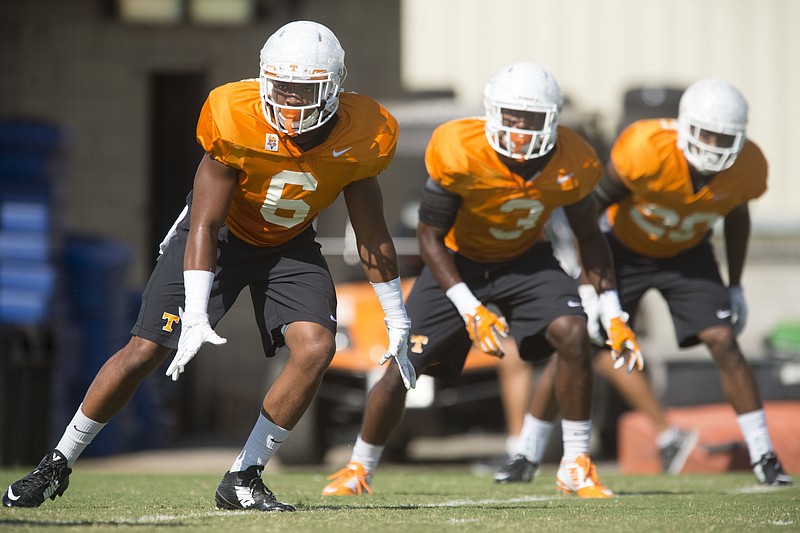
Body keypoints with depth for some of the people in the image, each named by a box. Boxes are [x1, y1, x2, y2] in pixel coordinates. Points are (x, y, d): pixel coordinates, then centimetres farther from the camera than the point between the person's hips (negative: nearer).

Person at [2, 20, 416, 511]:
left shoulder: (358, 138, -21)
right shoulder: (236, 121, -30)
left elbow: (373, 238, -7)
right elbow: (205, 226, -25)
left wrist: (398, 324, -1)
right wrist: (195, 317, -32)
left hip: (289, 245, 3)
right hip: (220, 232, -2)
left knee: (316, 347, -21)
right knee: (147, 351, -8)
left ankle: (243, 480, -9)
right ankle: (58, 464, 10)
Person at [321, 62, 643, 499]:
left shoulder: (571, 163, -21)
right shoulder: (458, 152, -30)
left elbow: (589, 237, -4)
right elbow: (429, 236, -20)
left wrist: (613, 315, -9)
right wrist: (470, 311, -27)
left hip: (524, 259, 2)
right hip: (457, 262, -2)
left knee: (573, 336, -24)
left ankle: (576, 467, -11)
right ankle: (358, 470, 17)